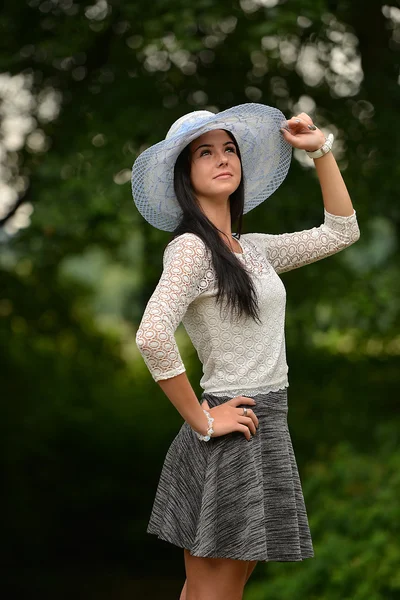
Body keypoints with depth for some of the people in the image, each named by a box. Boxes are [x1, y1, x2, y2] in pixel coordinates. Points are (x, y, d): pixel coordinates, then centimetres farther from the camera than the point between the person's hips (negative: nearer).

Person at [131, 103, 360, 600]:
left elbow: (341, 232, 23)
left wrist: (321, 150, 17)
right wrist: (201, 422, -20)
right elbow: (152, 336, -28)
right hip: (232, 438, -8)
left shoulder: (252, 249, 13)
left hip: (266, 430, 8)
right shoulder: (191, 247, -13)